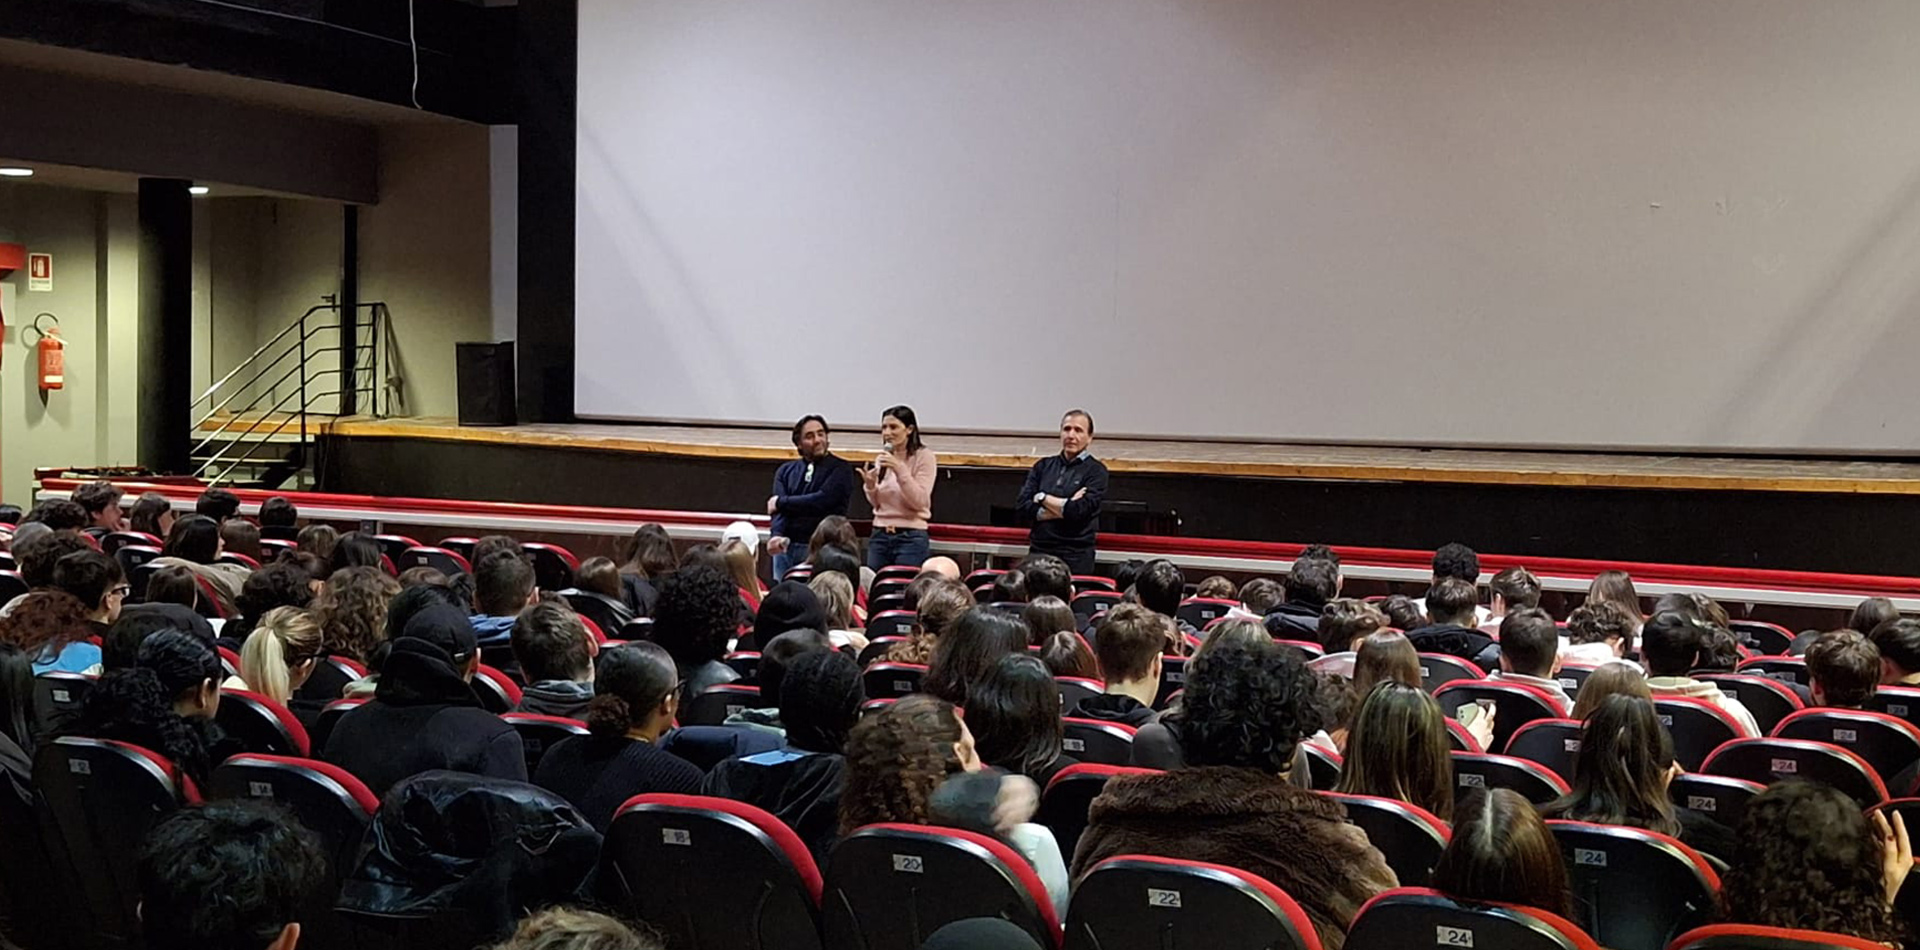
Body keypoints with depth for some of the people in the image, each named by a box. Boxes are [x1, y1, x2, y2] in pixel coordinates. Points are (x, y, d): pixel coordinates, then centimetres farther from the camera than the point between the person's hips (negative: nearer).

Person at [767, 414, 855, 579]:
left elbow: (822, 501, -11)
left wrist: (781, 502, -1)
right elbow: (778, 508, 2)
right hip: (786, 547, 4)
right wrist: (777, 534, -19)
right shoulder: (786, 471, 14)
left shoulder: (840, 469, 2)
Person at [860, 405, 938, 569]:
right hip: (879, 535, 5)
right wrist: (870, 485, -4)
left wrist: (899, 469, -20)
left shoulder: (924, 456, -4)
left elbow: (920, 502, -13)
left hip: (910, 537, -5)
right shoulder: (881, 459, 11)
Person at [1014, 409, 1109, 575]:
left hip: (1075, 556, -3)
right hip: (1039, 550, 3)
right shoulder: (1043, 466, 13)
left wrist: (1042, 498, -1)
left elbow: (1079, 511, -12)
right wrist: (1065, 507, -7)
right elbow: (1022, 503, 2)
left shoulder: (1096, 470, 0)